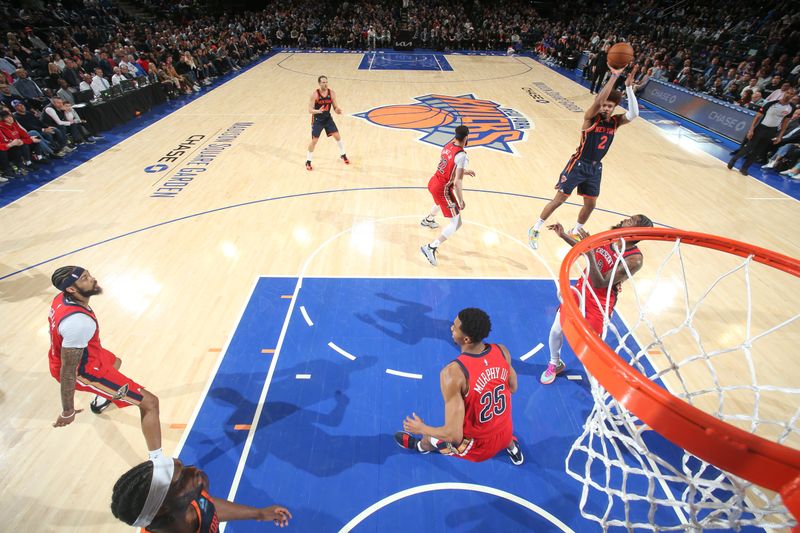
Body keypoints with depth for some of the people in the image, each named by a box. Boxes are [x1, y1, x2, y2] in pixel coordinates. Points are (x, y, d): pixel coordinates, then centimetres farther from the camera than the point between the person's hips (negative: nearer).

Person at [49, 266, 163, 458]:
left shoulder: (62, 298, -9)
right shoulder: (79, 322, -38)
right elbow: (68, 371, -30)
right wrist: (68, 412, -20)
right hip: (83, 371, -10)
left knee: (115, 362, 43)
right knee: (150, 402, -11)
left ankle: (101, 401, 72)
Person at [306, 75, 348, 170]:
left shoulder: (332, 93, -7)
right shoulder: (315, 94, -19)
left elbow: (335, 107, 0)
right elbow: (310, 110, -21)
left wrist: (338, 110, -25)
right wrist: (318, 111, -42)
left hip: (328, 118, 4)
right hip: (317, 120, -4)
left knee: (337, 136, 2)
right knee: (314, 141, -2)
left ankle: (343, 155, 26)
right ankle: (308, 161, 13)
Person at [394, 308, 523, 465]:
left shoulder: (453, 373, -36)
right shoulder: (502, 351, -18)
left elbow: (454, 435, -31)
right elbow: (513, 388, 2)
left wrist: (421, 428, -13)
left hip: (478, 446, -3)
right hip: (505, 433, 4)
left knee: (428, 439, 26)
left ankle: (420, 446, 61)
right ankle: (513, 449, 70)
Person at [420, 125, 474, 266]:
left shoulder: (448, 146, 5)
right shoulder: (462, 156, -20)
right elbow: (457, 182, -26)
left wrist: (464, 172, 24)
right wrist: (461, 201, -14)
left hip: (433, 182, 9)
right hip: (442, 189, -9)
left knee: (441, 201, 42)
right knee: (456, 223, -1)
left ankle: (428, 220, 68)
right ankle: (431, 248, -9)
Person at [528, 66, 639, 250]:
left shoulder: (616, 121, 2)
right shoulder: (591, 118, -12)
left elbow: (634, 113, -17)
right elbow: (598, 100, -30)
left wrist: (629, 86, -21)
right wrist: (614, 76, -32)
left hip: (595, 168, 6)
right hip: (578, 165, -6)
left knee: (590, 205, 10)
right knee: (559, 200, -3)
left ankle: (574, 232, 32)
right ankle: (535, 230, 10)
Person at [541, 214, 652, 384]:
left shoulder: (634, 259, -25)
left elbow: (599, 284, -29)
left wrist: (590, 253, -38)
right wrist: (563, 235, 4)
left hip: (600, 301, -5)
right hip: (582, 286, 5)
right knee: (556, 329, 7)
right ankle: (555, 364, 35)